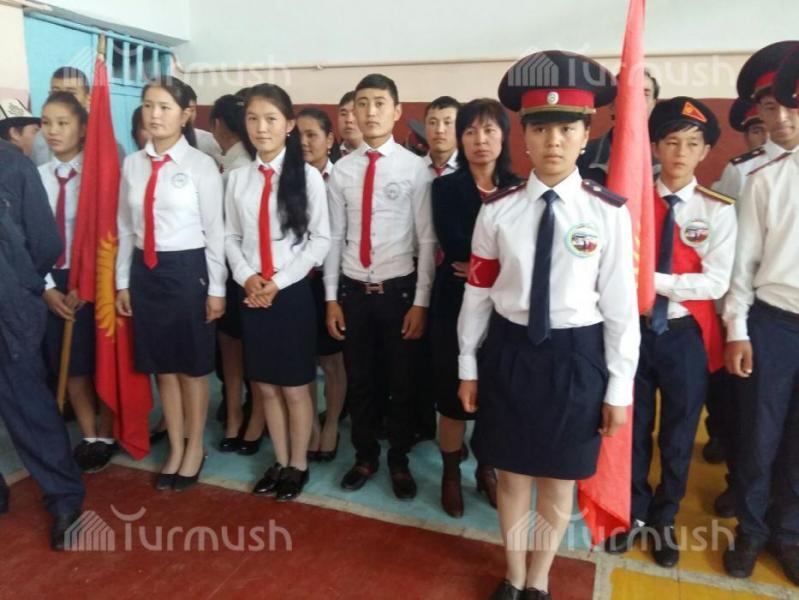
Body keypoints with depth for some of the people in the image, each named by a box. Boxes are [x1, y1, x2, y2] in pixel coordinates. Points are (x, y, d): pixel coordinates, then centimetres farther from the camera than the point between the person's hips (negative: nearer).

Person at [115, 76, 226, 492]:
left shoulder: (201, 165, -7)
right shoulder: (132, 164, 5)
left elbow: (215, 230, -6)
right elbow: (125, 228, 10)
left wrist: (216, 289, -7)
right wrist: (122, 281, 10)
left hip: (187, 268, -4)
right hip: (145, 270, 5)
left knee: (192, 365, 9)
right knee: (161, 365, 14)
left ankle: (194, 448, 30)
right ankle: (175, 447, 33)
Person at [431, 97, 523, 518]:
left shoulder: (518, 190, 4)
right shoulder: (445, 187, 0)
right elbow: (453, 244, -11)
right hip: (456, 304, -1)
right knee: (453, 394, 9)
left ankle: (487, 469, 36)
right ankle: (451, 473, 31)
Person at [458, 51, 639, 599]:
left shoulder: (609, 212, -8)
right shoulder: (498, 210, -4)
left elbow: (620, 304, -4)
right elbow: (478, 294, 2)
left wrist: (619, 387, -1)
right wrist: (469, 367, 5)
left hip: (575, 356, -1)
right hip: (509, 351, 1)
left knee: (559, 478, 16)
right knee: (512, 472, 17)